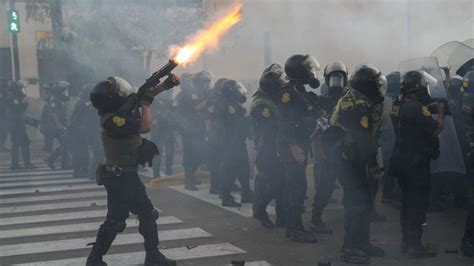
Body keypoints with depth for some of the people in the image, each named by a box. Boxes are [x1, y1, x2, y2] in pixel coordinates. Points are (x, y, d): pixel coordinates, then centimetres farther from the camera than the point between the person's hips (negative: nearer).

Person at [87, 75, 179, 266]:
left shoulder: (121, 112, 5)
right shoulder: (112, 120, -23)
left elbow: (146, 95, 16)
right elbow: (145, 127, -30)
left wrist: (165, 85, 6)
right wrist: (145, 103, -15)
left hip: (130, 176, 10)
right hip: (118, 178, -10)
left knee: (148, 214, 15)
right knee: (115, 221, -2)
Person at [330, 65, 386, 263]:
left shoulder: (349, 100, 12)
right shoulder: (360, 107, -21)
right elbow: (364, 140, -23)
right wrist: (372, 163, -12)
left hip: (347, 159, 10)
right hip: (351, 162, -10)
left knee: (364, 202, 15)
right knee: (358, 204, -6)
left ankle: (361, 243, 24)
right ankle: (350, 249, 0)